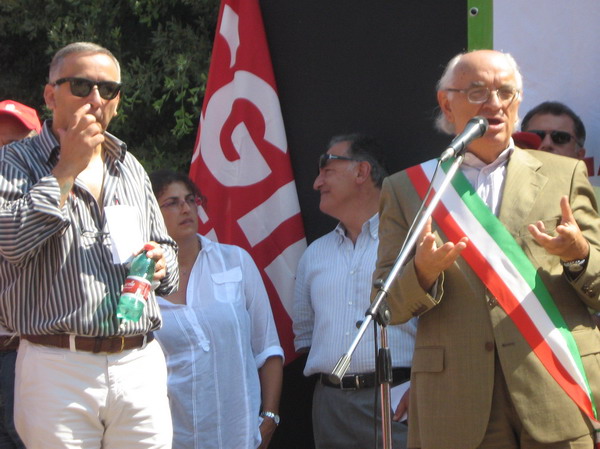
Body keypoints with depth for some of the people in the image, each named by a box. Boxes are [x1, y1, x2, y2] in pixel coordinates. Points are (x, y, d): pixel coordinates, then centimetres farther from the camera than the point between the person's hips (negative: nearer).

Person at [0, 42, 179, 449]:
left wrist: (160, 264, 2)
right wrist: (67, 170, -9)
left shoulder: (132, 170, 19)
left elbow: (167, 251, 26)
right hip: (58, 369, -4)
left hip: (141, 368, 5)